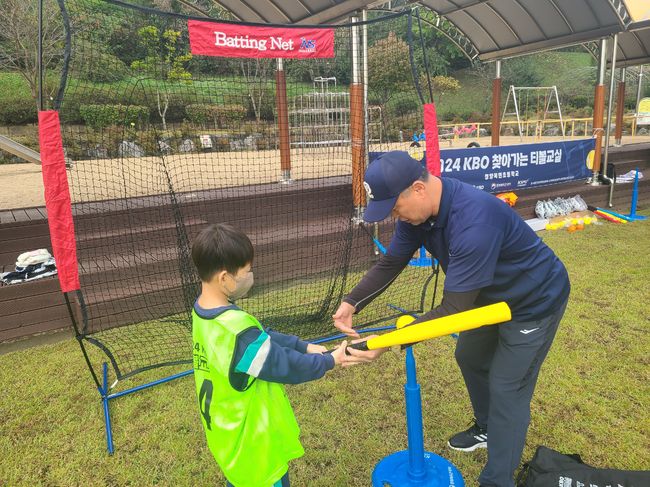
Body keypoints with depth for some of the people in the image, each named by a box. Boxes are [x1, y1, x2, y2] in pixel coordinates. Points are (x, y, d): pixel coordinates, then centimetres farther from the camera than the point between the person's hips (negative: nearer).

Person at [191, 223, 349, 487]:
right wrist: (329, 361, -8)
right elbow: (286, 367, -23)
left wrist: (304, 346, 0)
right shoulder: (237, 331, -35)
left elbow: (263, 337, 3)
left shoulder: (204, 313, -6)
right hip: (254, 444, -8)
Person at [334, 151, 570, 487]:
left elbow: (454, 310, -39)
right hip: (493, 294, 9)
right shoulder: (418, 208, -15)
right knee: (469, 356, 22)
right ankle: (488, 429, 47)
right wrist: (352, 302, -22)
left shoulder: (474, 221, -41)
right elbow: (390, 263, -7)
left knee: (507, 390, -2)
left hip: (535, 300, -8)